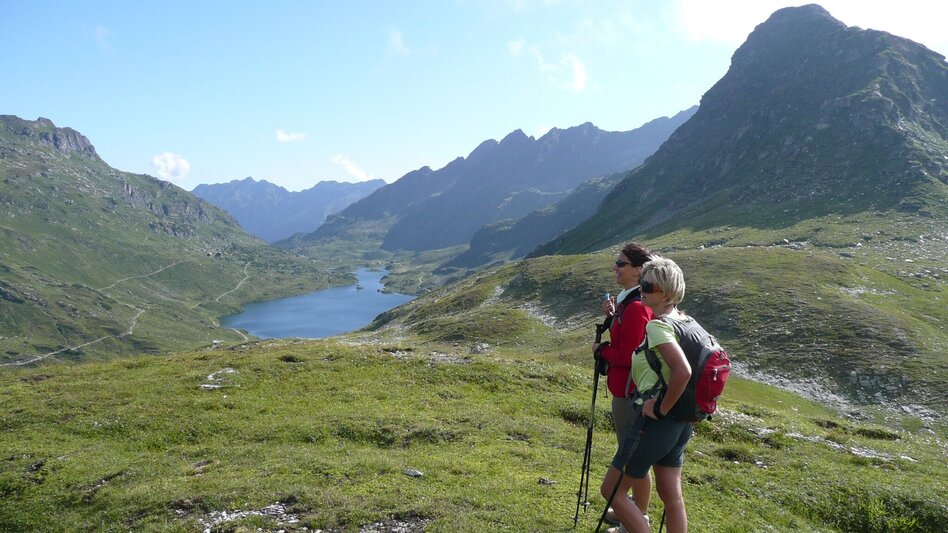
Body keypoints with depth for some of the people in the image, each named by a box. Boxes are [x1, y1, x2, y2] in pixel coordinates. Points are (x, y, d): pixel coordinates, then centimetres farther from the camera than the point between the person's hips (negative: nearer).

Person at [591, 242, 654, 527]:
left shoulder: (636, 307, -23)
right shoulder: (627, 300, 8)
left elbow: (627, 356, -24)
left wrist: (600, 349, -8)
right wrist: (612, 316, 2)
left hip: (631, 393, -11)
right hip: (626, 389, 11)